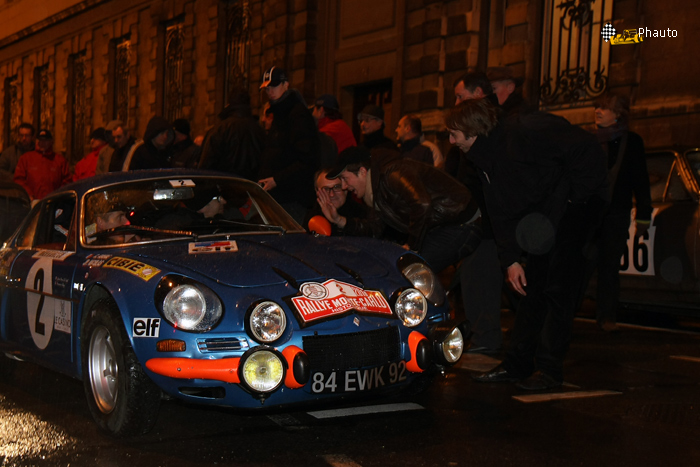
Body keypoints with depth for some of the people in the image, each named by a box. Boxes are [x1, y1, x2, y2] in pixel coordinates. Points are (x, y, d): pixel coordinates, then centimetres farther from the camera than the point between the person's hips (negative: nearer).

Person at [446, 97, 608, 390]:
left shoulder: (523, 134, -23)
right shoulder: (485, 161, 7)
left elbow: (587, 150, -27)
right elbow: (501, 215, 10)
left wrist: (571, 196, -23)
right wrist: (510, 259, 1)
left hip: (578, 201, -9)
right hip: (545, 214, 9)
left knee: (559, 287, -12)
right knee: (532, 287, 7)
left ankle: (549, 368, -7)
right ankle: (518, 363, 13)